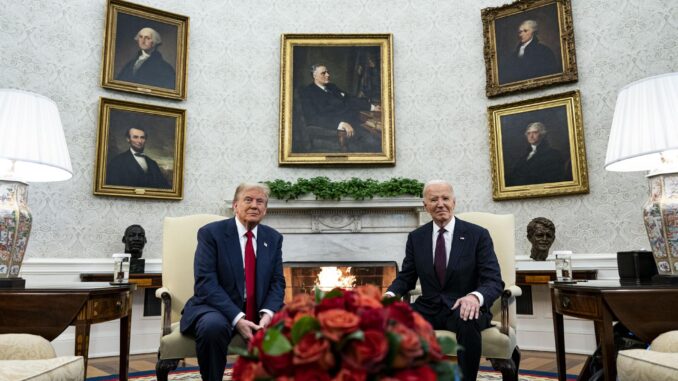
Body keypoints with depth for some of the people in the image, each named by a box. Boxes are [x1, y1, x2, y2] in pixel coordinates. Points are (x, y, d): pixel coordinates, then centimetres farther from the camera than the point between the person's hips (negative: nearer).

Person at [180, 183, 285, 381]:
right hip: (216, 308, -3)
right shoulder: (211, 232, -6)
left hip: (259, 312, 4)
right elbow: (206, 282, -15)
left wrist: (268, 313, -16)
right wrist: (237, 318, -25)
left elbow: (277, 282, 5)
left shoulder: (273, 238, 7)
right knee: (214, 326, -36)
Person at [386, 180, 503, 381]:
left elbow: (494, 281, -9)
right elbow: (406, 277, 11)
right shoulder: (416, 237, 8)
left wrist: (475, 296, -33)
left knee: (468, 321, -38)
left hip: (463, 308, -2)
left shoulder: (478, 235, -2)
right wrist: (391, 294, -13)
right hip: (428, 309, 3)